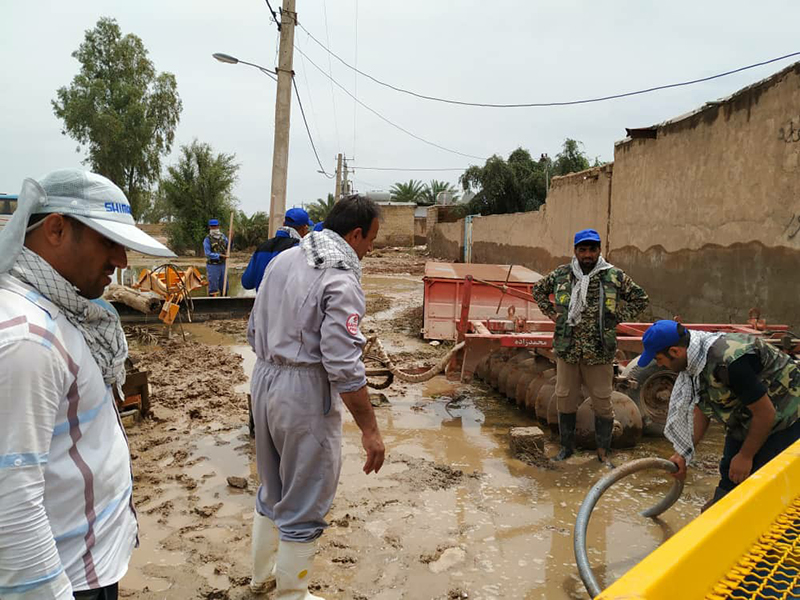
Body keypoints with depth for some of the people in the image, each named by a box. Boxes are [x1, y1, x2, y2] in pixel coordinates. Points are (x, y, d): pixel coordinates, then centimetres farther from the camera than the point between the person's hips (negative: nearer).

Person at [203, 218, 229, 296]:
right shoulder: (207, 239, -7)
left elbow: (228, 247, 14)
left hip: (223, 264, 5)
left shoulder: (223, 236, 9)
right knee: (213, 287, -1)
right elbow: (208, 254, -14)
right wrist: (220, 255, -23)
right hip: (212, 266, -5)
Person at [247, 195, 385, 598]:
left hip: (264, 383, 9)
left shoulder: (282, 260, 6)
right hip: (305, 396, -9)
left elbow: (255, 330, 13)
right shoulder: (341, 280, -19)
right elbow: (344, 366, -24)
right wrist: (370, 430, -17)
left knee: (272, 489, 25)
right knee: (303, 504, 8)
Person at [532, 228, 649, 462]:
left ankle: (603, 452, 21)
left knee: (602, 403, 6)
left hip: (599, 353, -2)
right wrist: (551, 312, 7)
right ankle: (567, 447, 28)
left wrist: (617, 317, 0)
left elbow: (640, 299, 9)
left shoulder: (614, 276, -2)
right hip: (566, 350, 2)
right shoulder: (562, 274, 2)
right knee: (565, 399, 11)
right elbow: (538, 289, 20)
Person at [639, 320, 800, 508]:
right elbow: (701, 409, 2)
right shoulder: (694, 359, -9)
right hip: (745, 421, 9)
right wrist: (683, 453, -2)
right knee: (728, 475, 16)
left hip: (783, 421, -9)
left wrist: (745, 457, -15)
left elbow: (766, 413, -28)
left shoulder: (729, 362, -37)